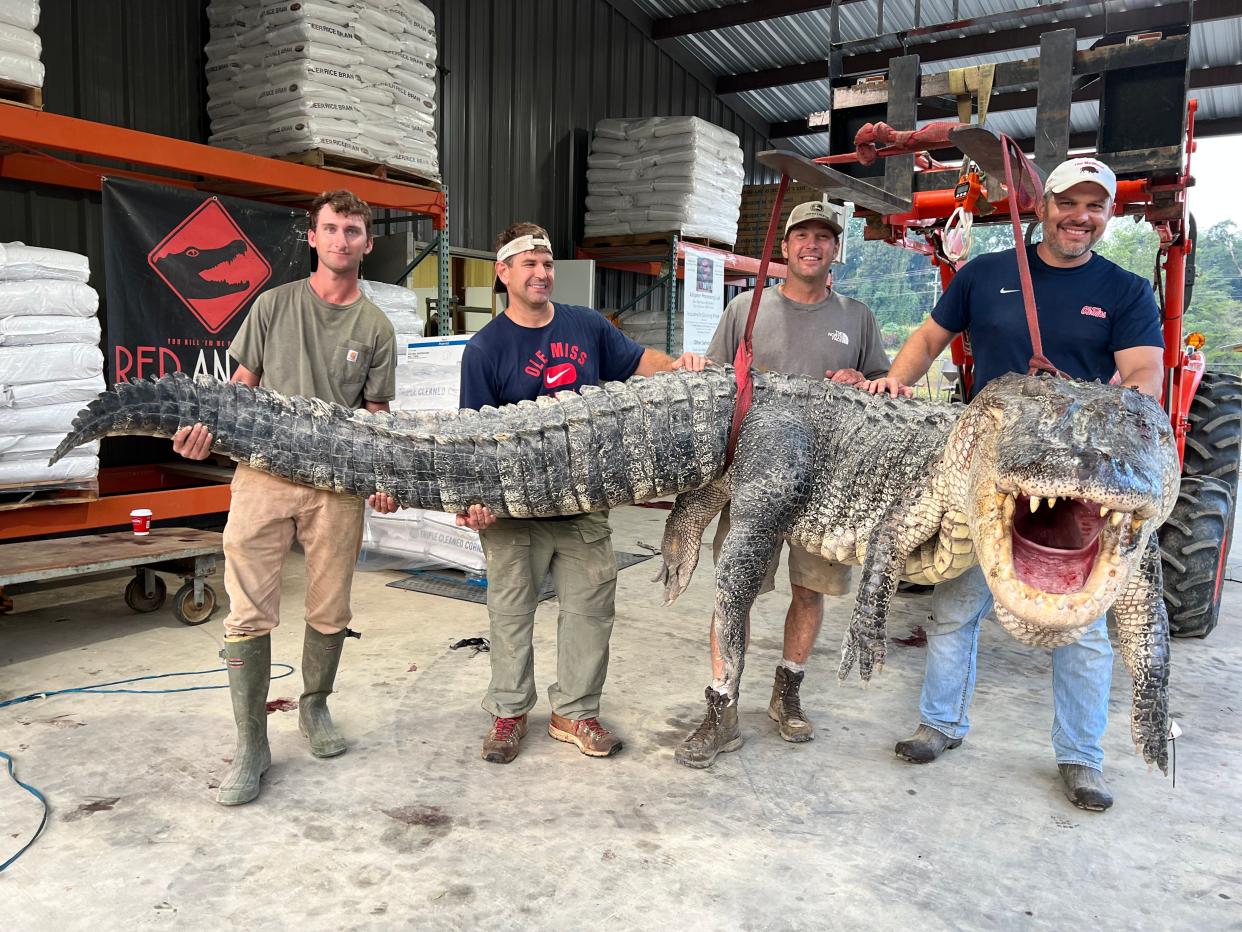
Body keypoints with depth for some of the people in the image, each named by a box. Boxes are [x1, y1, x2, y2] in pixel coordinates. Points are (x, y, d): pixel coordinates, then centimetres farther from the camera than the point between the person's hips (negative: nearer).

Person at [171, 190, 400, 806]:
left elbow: (376, 415, 8)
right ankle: (251, 745, 11)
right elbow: (242, 385, 11)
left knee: (330, 614, 8)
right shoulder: (276, 305, 8)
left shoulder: (375, 327, 9)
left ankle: (314, 708, 33)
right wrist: (207, 427, -8)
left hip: (338, 484, 1)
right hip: (264, 472, 0)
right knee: (249, 616, -2)